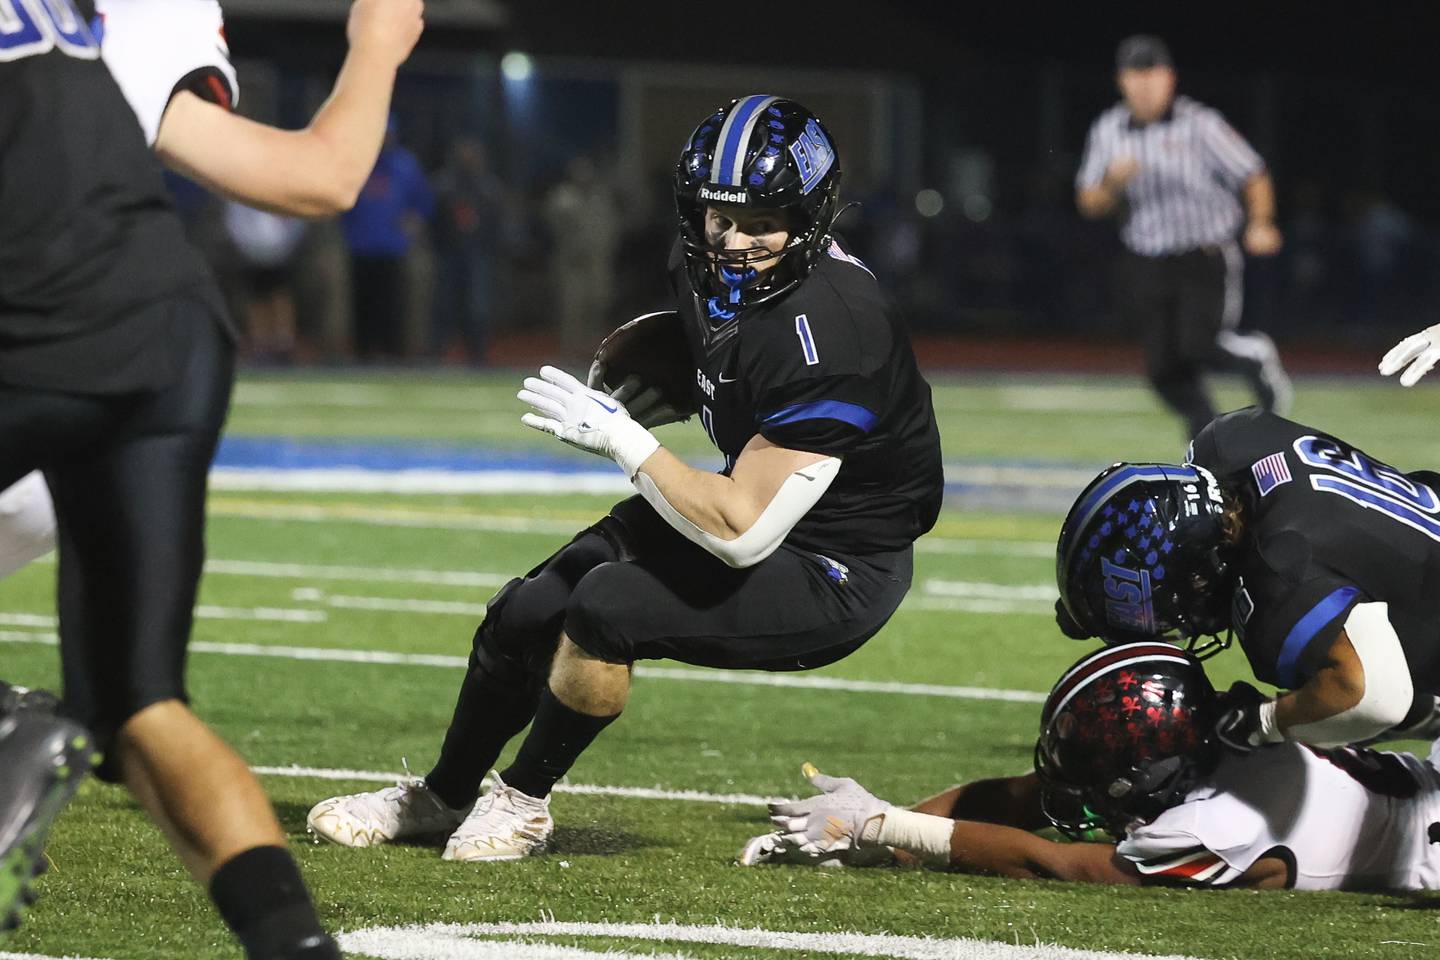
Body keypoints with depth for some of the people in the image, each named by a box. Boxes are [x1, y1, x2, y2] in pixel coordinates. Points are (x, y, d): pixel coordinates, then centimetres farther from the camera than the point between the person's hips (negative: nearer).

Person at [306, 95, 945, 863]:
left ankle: (521, 803, 1)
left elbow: (743, 533, -33)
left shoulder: (823, 332, -34)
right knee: (527, 612, 7)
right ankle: (442, 798, 35)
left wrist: (621, 439, -28)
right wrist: (652, 395, -1)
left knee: (607, 607, -27)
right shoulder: (708, 269, -7)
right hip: (756, 505, 9)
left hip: (831, 575, -9)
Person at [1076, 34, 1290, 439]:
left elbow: (1254, 176, -4)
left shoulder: (1199, 124, -7)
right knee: (1164, 370, -1)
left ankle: (1252, 356, 13)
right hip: (1145, 266, 4)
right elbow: (1089, 204, 7)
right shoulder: (1107, 131, 5)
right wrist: (1113, 183, -15)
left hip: (1206, 259, -4)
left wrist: (1260, 224, -21)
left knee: (1197, 346, -20)